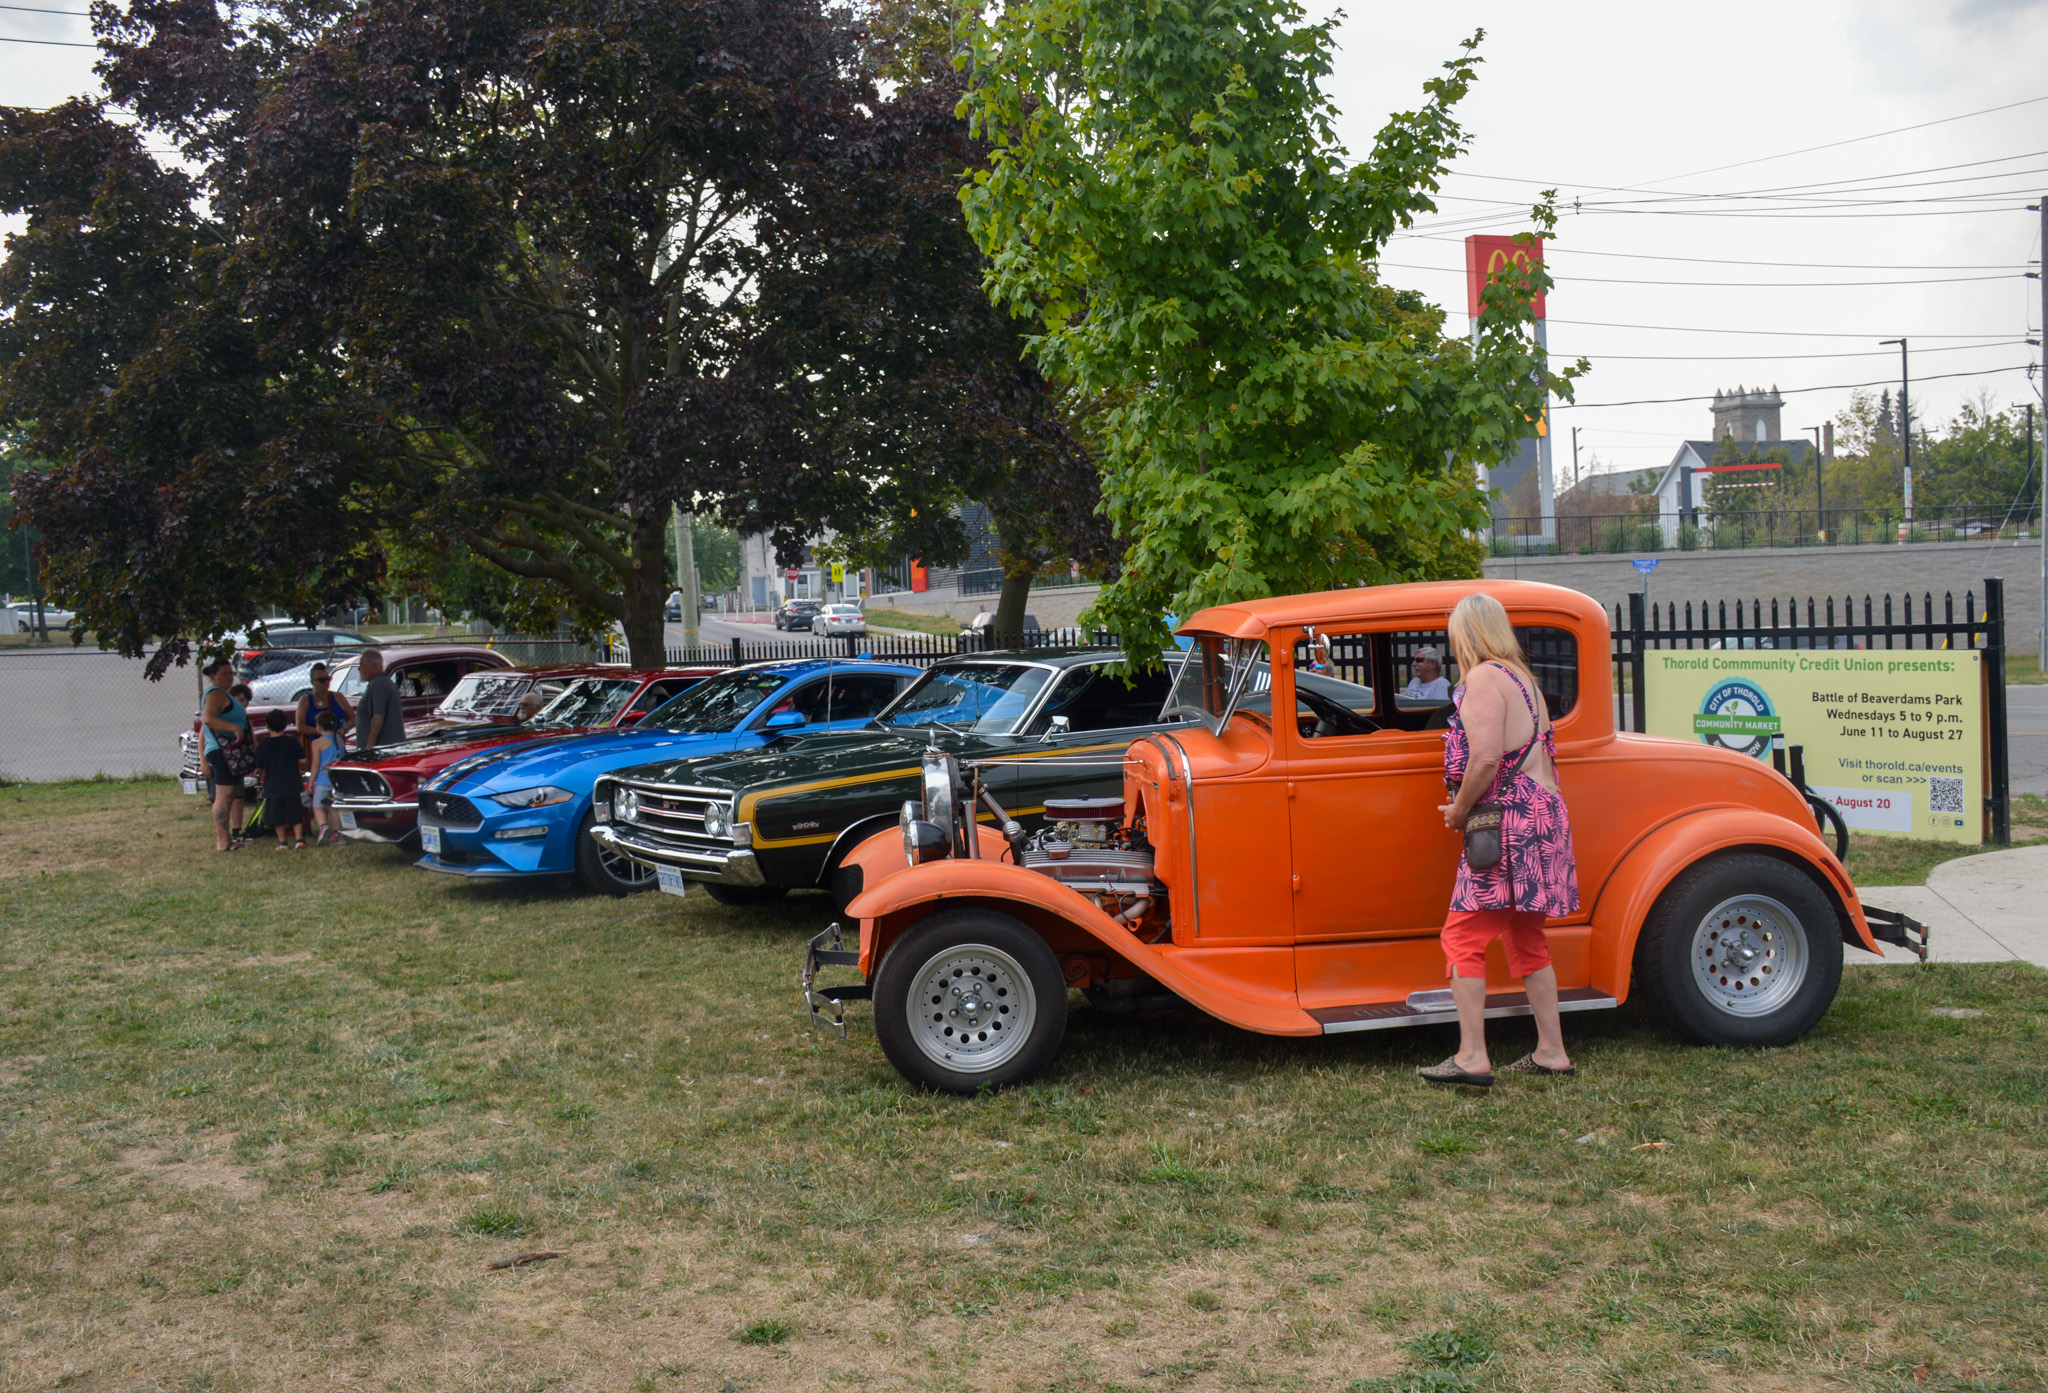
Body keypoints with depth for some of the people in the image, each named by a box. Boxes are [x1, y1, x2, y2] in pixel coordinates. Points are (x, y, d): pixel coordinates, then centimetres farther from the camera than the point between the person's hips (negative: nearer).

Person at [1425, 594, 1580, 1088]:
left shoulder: (1484, 678, -12)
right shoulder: (1522, 676, 17)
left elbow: (1486, 757, -22)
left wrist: (1459, 810, -9)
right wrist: (1467, 805, 16)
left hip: (1508, 824, -10)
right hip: (1545, 815, 10)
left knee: (1463, 936, -6)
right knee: (1526, 940, 16)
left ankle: (1472, 1057, -7)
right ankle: (1551, 1052, 19)